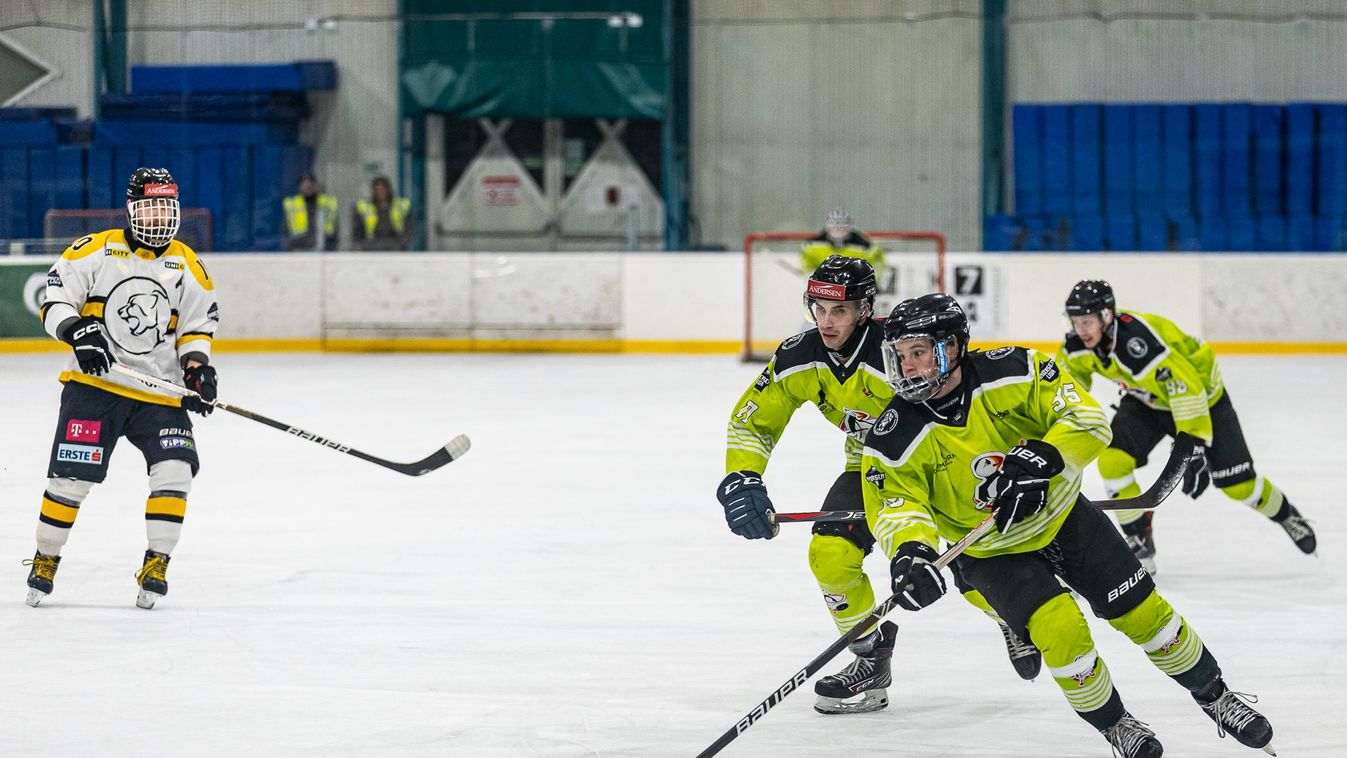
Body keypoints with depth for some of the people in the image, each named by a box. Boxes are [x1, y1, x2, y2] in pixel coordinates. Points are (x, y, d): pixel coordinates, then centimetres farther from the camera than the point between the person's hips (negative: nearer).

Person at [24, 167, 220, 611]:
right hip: (94, 386, -2)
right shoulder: (95, 251, -3)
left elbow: (196, 328, 12)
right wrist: (77, 332, -23)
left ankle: (155, 565, -5)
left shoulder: (188, 267, 7)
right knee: (71, 475, -7)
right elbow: (54, 302, -4)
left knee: (174, 469, -16)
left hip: (159, 393, 2)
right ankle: (45, 559, 14)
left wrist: (196, 367, -7)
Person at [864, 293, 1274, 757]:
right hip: (992, 552, -1)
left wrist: (1042, 458, -39)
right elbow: (896, 505, -23)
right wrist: (908, 552, -44)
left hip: (1061, 514, 1)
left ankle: (1215, 696, 27)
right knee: (1059, 628, -21)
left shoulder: (1010, 374, -23)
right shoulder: (896, 441, -21)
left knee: (1142, 611, 4)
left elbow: (1087, 420, -22)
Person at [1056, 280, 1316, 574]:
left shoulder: (1137, 340, -41)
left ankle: (1285, 514, 31)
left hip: (1202, 393, -6)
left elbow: (1185, 388, -40)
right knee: (1112, 460, -18)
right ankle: (1138, 540, -1)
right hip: (1146, 400, 6)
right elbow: (1070, 376, 6)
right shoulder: (1078, 345, -17)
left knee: (1237, 483, 0)